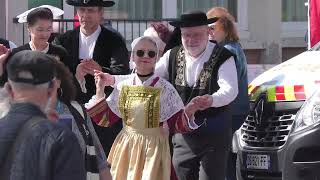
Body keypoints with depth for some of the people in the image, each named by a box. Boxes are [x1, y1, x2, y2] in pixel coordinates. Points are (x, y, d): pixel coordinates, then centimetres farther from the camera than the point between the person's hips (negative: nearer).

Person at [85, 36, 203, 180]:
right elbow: (104, 119, 5)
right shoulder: (123, 87, 2)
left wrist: (188, 113, -24)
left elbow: (177, 124, -6)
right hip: (126, 148, 3)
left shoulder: (165, 89, -5)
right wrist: (100, 90, 2)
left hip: (154, 148, -2)